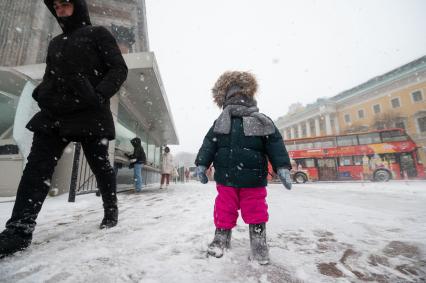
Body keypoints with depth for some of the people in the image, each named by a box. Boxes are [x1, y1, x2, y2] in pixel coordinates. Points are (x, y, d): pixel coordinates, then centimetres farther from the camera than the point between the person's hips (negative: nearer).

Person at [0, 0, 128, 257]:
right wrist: (40, 94, 7)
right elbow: (50, 77, 28)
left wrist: (99, 95, -16)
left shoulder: (99, 34, 9)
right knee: (37, 168, -4)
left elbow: (119, 69, -3)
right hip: (54, 113, 6)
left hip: (90, 114, -6)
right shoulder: (56, 43, 27)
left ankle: (111, 210, 21)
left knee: (100, 165, 2)